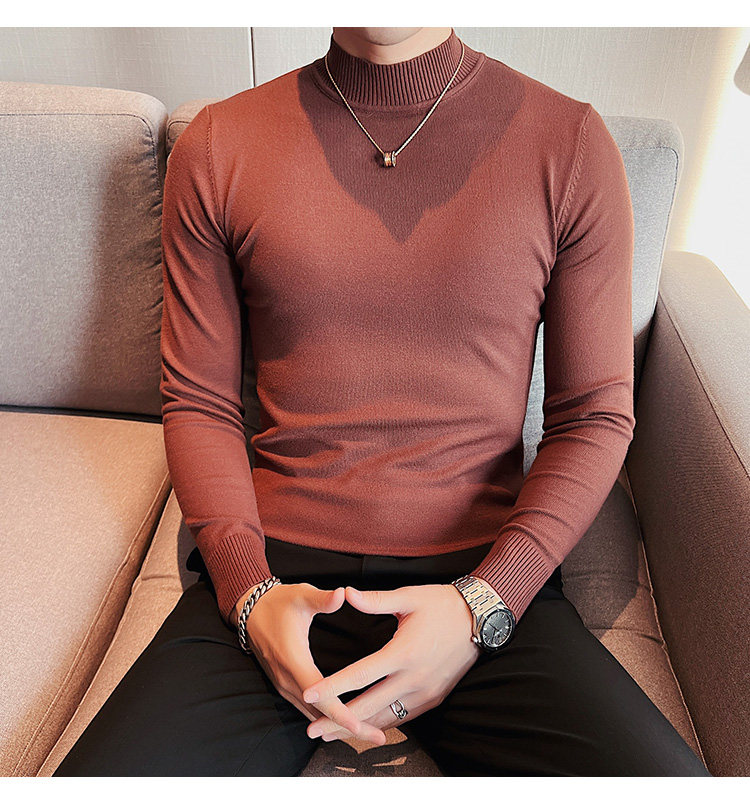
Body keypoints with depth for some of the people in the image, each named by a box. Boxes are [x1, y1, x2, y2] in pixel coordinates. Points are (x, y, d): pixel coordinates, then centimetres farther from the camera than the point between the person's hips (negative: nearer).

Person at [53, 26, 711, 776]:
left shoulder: (570, 143, 1)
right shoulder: (214, 147, 4)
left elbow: (597, 417, 1)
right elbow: (197, 401, 6)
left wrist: (482, 605, -12)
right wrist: (248, 591, -9)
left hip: (486, 576, 0)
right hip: (275, 569, 1)